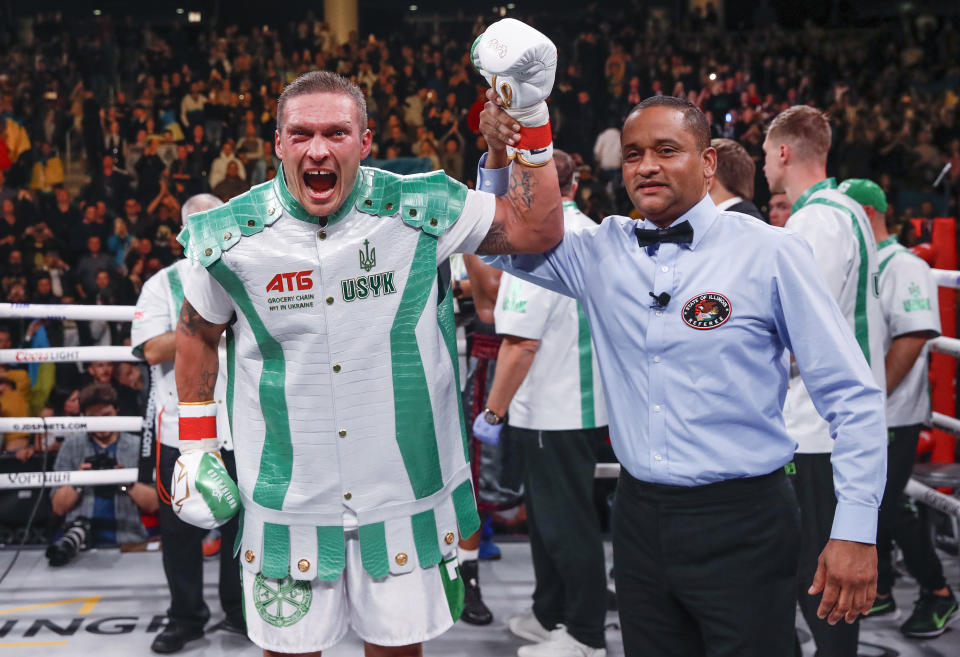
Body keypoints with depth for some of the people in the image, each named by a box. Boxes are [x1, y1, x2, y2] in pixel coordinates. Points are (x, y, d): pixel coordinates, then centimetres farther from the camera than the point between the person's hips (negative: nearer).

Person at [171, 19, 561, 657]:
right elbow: (198, 333, 11)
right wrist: (196, 445, 11)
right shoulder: (231, 236, -6)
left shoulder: (418, 210, -8)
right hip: (289, 500, 0)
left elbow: (538, 230, 0)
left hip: (405, 491, 0)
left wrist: (531, 122, -6)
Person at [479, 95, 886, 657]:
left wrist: (857, 530, -11)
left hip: (742, 525, -4)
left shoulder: (770, 253, -8)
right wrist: (502, 157, -2)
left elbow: (853, 395, -7)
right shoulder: (603, 249, 5)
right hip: (641, 519, 4)